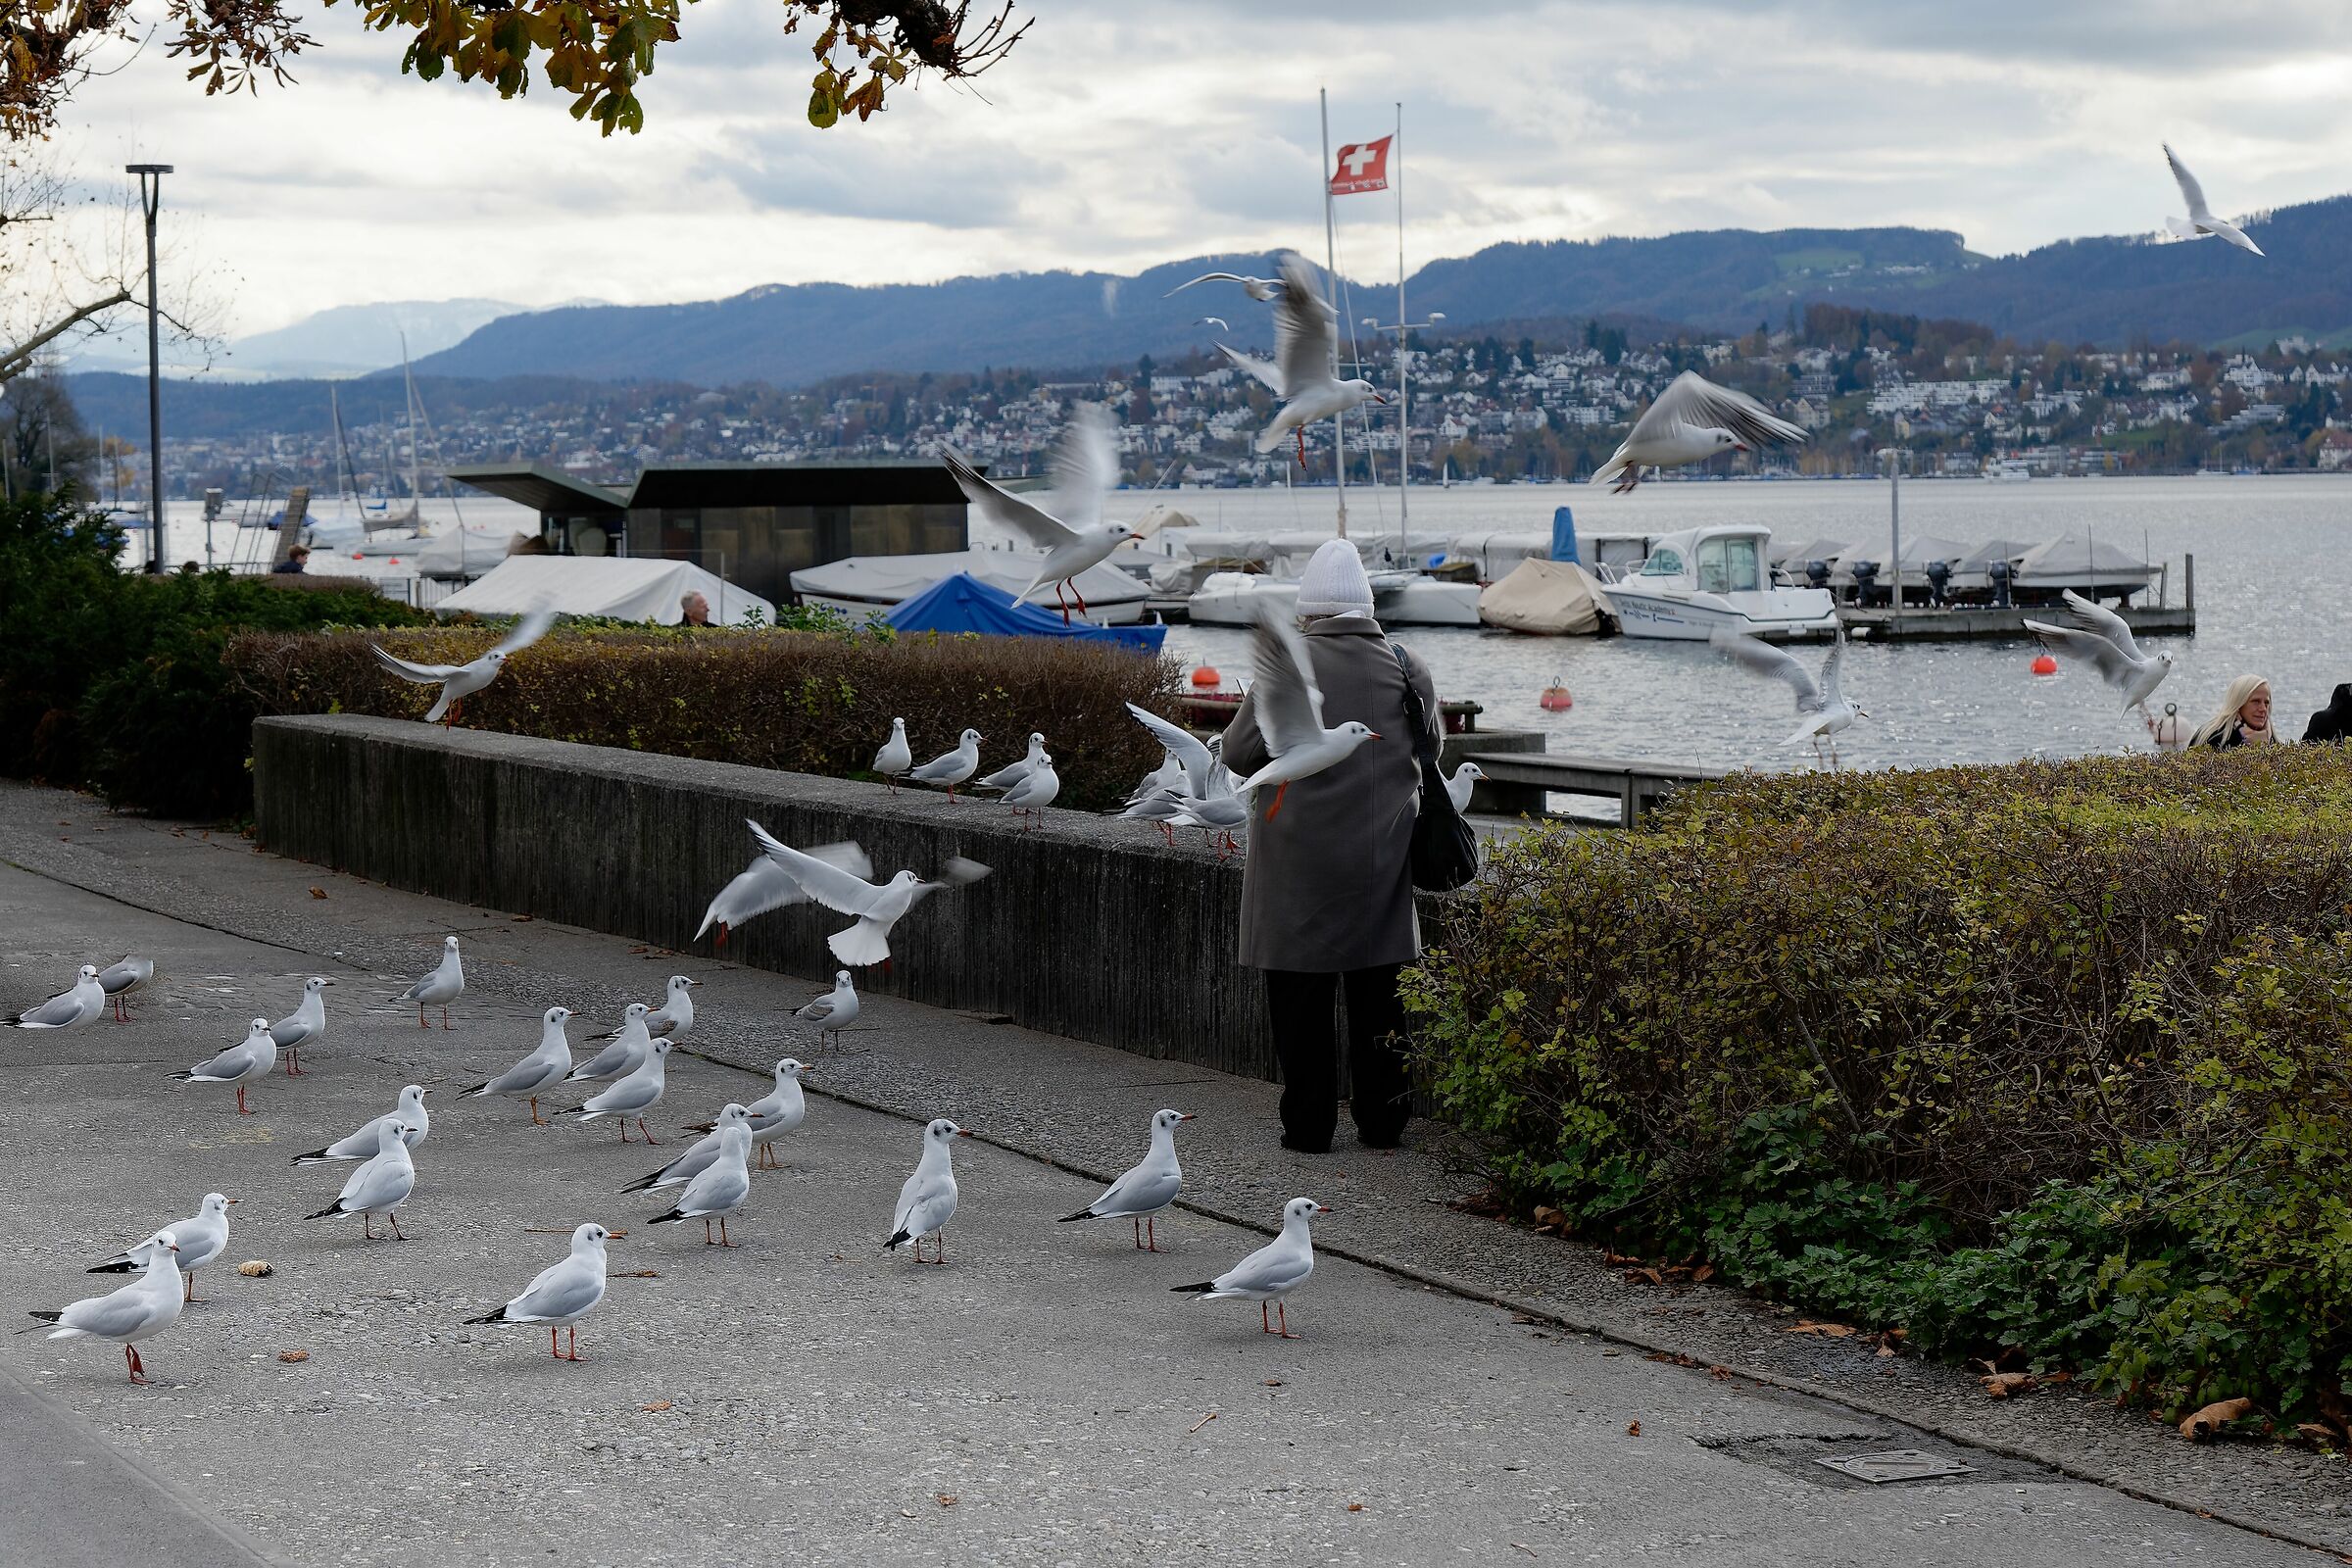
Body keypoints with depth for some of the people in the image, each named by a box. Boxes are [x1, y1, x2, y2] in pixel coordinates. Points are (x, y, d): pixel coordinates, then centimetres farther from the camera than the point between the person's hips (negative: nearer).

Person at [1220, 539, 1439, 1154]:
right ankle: (1383, 1120, 16)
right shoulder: (1408, 669, -1)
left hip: (1300, 857, -4)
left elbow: (1240, 752, -11)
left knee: (1302, 995, 4)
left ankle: (1308, 1124, 7)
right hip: (1382, 859, 4)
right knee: (1377, 992, 12)